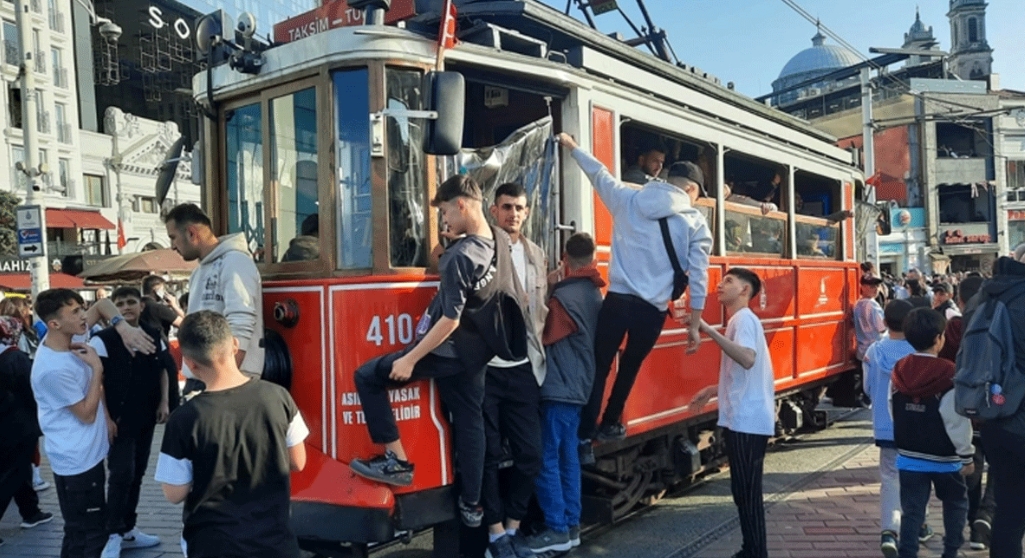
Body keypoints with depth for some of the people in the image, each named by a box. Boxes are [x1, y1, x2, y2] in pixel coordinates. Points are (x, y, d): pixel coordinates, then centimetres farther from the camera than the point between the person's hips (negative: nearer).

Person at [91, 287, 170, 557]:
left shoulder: (154, 337, 2)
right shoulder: (102, 340, -12)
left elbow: (162, 371, 13)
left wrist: (163, 403, 4)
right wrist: (105, 417, -15)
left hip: (146, 418, 5)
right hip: (118, 420, -5)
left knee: (137, 474, 13)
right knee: (122, 474, -9)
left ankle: (128, 529, 27)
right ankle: (114, 535, 6)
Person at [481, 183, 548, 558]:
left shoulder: (536, 256, 13)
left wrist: (538, 353, 11)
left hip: (523, 369, 5)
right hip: (485, 367, -5)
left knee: (531, 454, 7)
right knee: (489, 454, 4)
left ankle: (513, 527, 25)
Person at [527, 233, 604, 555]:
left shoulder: (564, 296, -17)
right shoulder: (595, 294, 11)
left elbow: (544, 335, -8)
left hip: (558, 388, -9)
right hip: (578, 387, 9)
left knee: (547, 459, -3)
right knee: (567, 457, 13)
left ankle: (557, 530, 0)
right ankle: (571, 526, 18)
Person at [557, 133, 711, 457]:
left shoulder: (628, 200, 8)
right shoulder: (695, 222, 4)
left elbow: (599, 173, 22)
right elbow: (698, 276, 0)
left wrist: (572, 147, 38)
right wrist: (695, 325, 6)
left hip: (618, 300, 0)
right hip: (653, 309, 0)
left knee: (599, 368, 8)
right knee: (630, 367, 21)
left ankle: (585, 439, 5)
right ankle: (610, 425, 37)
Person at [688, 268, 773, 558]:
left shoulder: (744, 319, -12)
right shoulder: (740, 320, 19)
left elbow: (748, 359, -32)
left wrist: (710, 331, -33)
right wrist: (712, 391, 22)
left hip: (748, 420, -10)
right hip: (742, 419, 10)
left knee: (748, 491, -4)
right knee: (743, 491, 15)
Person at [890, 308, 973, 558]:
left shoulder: (899, 372, -1)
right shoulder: (949, 375, -17)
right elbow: (958, 421, -16)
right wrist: (966, 456, -6)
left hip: (908, 456, 3)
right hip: (943, 457, -3)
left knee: (912, 511, 7)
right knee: (956, 504, 20)